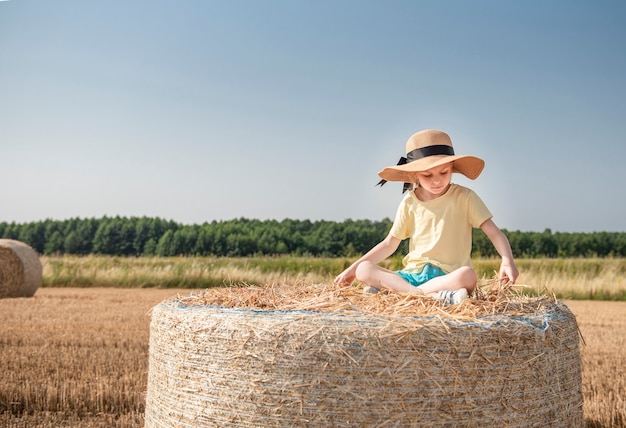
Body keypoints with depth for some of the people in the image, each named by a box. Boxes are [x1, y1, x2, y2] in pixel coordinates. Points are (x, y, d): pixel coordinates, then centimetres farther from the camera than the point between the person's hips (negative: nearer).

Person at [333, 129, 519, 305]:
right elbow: (389, 244, 13)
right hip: (412, 274, 3)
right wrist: (353, 267, 7)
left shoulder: (464, 197, -1)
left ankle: (391, 289, -31)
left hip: (449, 276, -3)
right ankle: (431, 296, -35)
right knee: (363, 270, -19)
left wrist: (507, 260, -25)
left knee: (467, 275, -38)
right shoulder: (409, 203, 6)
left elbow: (493, 232, -5)